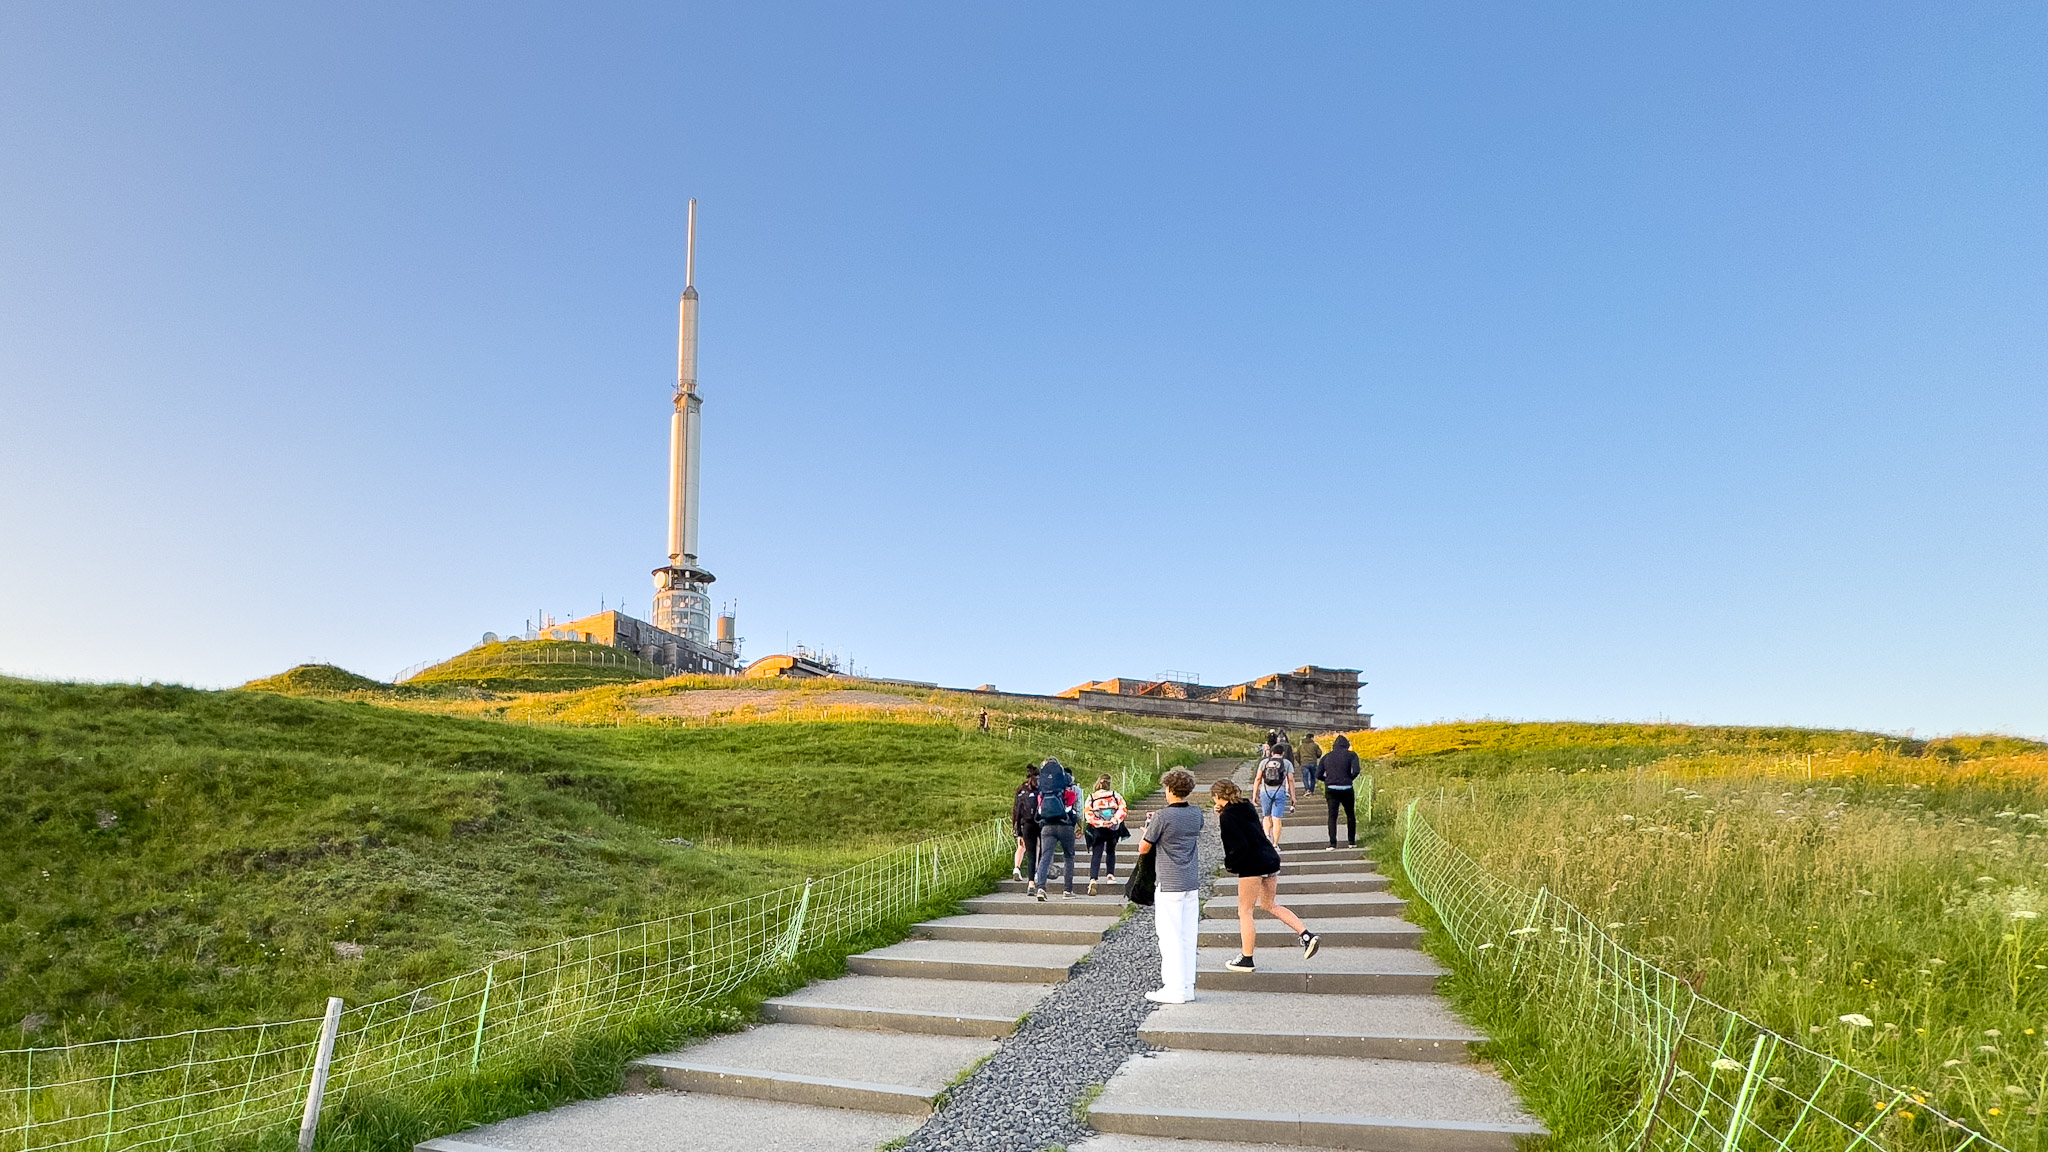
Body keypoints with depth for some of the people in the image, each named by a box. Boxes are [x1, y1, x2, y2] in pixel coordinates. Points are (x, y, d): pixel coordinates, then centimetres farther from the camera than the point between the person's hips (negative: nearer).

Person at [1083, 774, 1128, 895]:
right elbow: (1123, 808, -7)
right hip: (1113, 830, 1)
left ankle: (1092, 879, -20)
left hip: (1097, 830, -1)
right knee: (1111, 852, 24)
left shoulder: (1091, 797, 2)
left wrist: (1099, 823, -10)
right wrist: (1115, 820, -9)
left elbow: (1088, 814, -7)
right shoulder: (1114, 795, 3)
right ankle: (1111, 875, 20)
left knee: (1096, 855, -4)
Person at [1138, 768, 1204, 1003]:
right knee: (1188, 936, 10)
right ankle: (1187, 986, 15)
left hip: (1169, 885, -6)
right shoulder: (1197, 814, 4)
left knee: (1170, 938, -1)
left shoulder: (1163, 817, -15)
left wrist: (1147, 829, 12)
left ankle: (1174, 989, 1)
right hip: (1192, 884, 6)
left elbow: (1143, 849, -7)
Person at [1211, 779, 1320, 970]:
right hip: (1270, 859, 9)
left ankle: (1247, 960, 11)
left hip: (1252, 866, -9)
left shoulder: (1228, 816, -14)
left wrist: (1229, 864, -6)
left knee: (1245, 912, 5)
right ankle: (1307, 936, 12)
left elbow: (1239, 846, -21)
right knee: (1270, 905, 22)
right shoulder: (1246, 807, 11)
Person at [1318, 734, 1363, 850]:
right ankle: (1351, 841, 20)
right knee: (1350, 815, 16)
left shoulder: (1327, 757, 10)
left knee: (1332, 816, 3)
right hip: (1346, 789, -1)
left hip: (1331, 789, 1)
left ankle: (1332, 844, -6)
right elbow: (1356, 771, -14)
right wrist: (1350, 779, 4)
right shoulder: (1351, 755, 1)